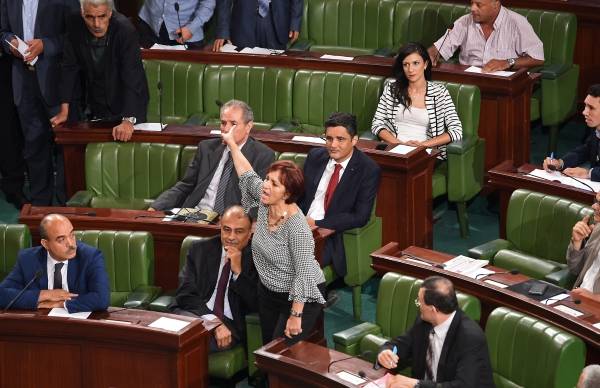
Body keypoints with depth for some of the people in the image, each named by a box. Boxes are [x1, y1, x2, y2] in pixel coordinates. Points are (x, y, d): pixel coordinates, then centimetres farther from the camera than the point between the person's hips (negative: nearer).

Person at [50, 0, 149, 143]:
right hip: (95, 108, 4)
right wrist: (64, 110, -10)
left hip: (126, 107, -4)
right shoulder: (76, 26, -14)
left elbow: (132, 78, -31)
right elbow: (70, 67, -5)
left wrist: (128, 120, -41)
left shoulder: (125, 30, -27)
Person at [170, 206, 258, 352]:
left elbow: (256, 306, -1)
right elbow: (185, 294, 2)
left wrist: (238, 271, -11)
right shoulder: (200, 250, 12)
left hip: (229, 324, -2)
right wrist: (213, 320, -14)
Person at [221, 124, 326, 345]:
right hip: (268, 293, 8)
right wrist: (232, 143, 22)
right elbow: (248, 176, 15)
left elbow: (304, 273, -28)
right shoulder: (265, 202, -6)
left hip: (300, 298, -8)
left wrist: (296, 316, -27)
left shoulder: (296, 226, -29)